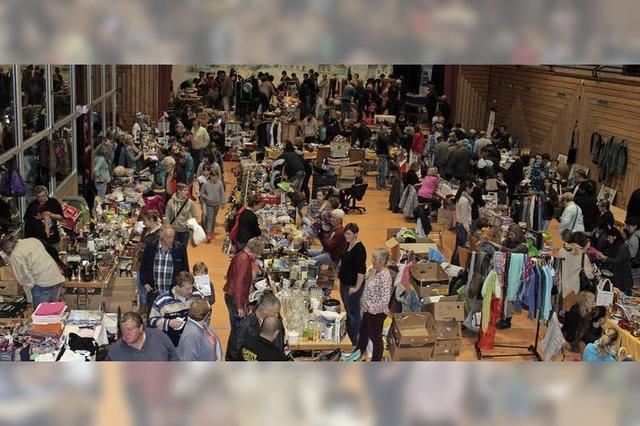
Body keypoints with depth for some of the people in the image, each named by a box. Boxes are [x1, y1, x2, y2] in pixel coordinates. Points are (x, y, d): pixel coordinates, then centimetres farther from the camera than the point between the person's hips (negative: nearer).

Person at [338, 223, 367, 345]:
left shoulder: (359, 248, -23)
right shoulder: (348, 245, 5)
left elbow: (362, 271, -25)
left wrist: (357, 287, -23)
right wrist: (340, 274, 22)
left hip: (353, 286, -9)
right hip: (344, 283, 9)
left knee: (353, 313, 3)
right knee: (348, 311, 21)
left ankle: (353, 339, 15)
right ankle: (347, 334, 35)